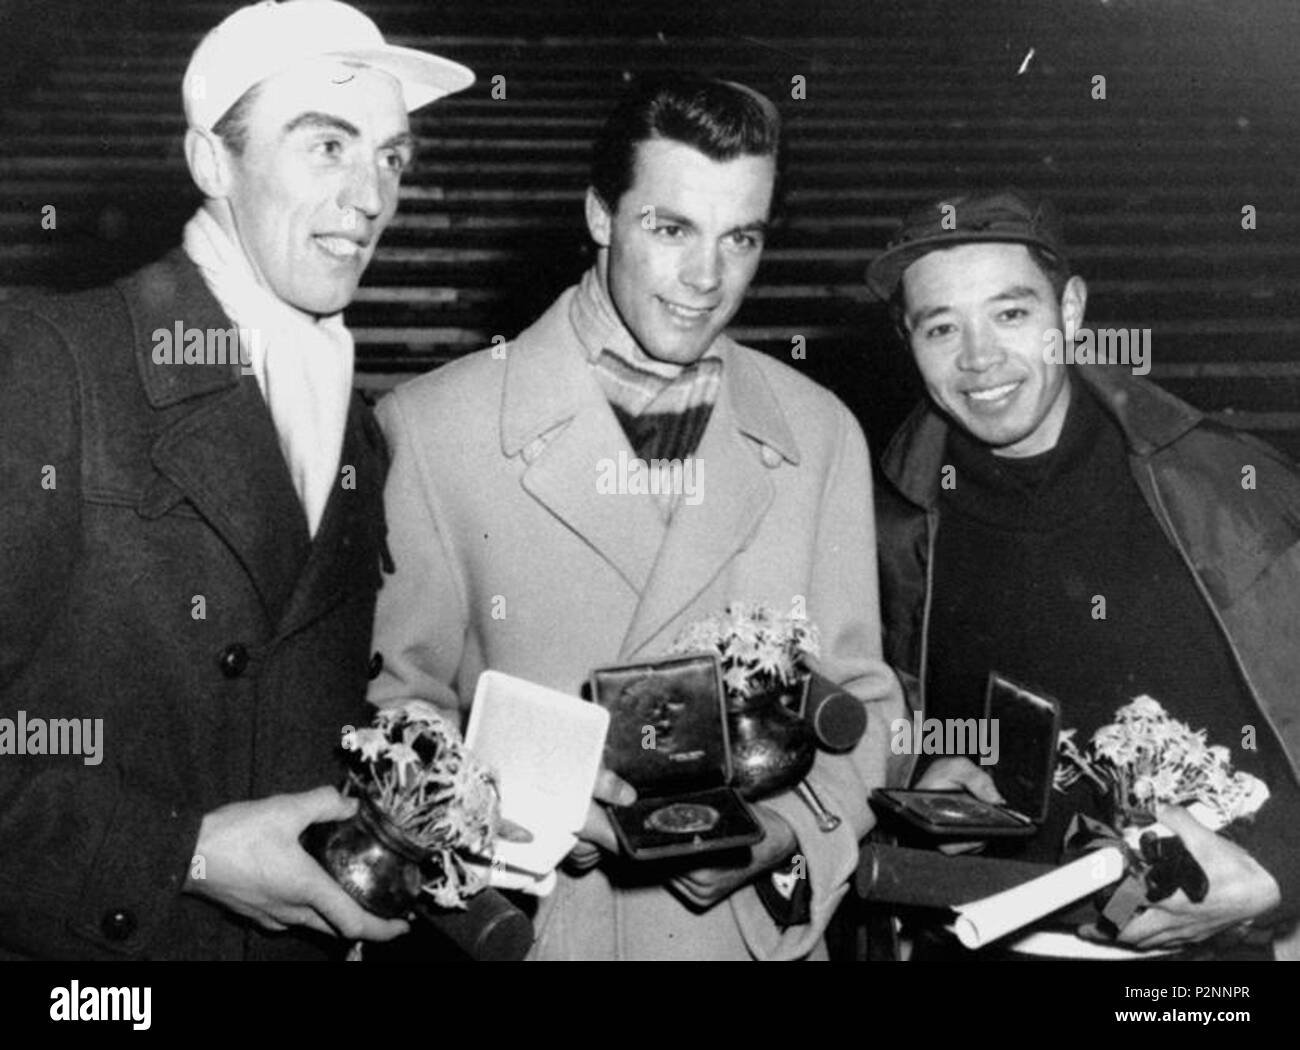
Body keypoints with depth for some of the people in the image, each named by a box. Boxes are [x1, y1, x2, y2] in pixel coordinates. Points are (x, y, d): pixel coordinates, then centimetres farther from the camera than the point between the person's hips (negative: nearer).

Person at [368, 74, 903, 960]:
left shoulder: (822, 436, 2)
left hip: (755, 926, 2)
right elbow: (397, 703, -2)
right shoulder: (431, 425, -7)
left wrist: (789, 828, -12)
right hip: (516, 923, -2)